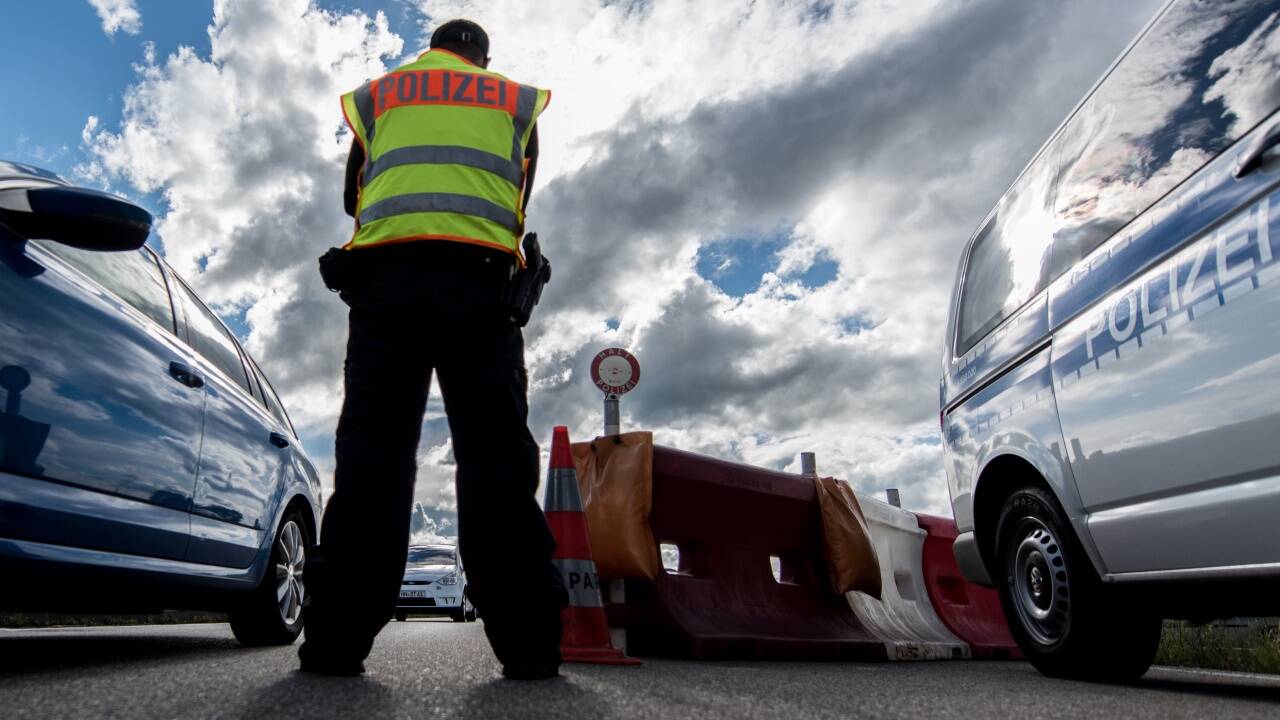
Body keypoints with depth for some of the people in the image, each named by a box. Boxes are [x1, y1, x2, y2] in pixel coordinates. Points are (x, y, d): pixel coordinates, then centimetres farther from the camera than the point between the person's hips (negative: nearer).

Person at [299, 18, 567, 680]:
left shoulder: (376, 94, 25)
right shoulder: (517, 99, 23)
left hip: (385, 274, 1)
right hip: (480, 278, -1)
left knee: (372, 446, -4)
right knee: (495, 452, -7)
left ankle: (338, 638, -9)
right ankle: (527, 642, -11)